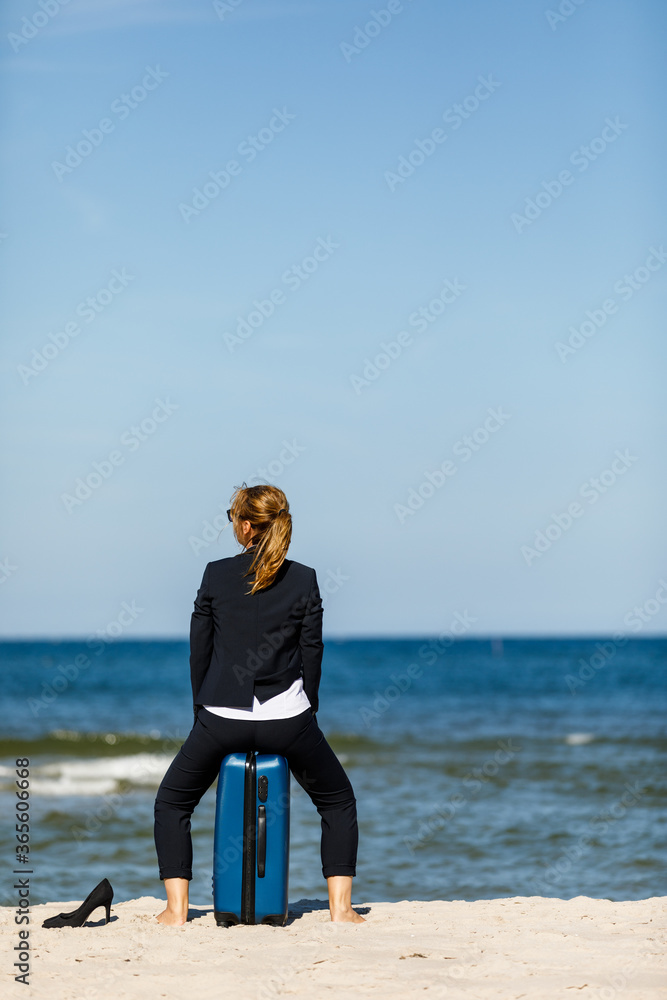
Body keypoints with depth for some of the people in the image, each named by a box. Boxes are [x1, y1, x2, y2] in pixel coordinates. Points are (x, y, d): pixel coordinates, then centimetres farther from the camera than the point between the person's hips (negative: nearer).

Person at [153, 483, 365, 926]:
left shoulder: (216, 575, -1)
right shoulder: (304, 579, -1)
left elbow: (199, 651, 4)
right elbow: (312, 655, 2)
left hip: (223, 718, 0)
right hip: (287, 721, 0)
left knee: (172, 804, 20)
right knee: (338, 803, 20)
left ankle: (177, 909, 11)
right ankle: (340, 908, 11)